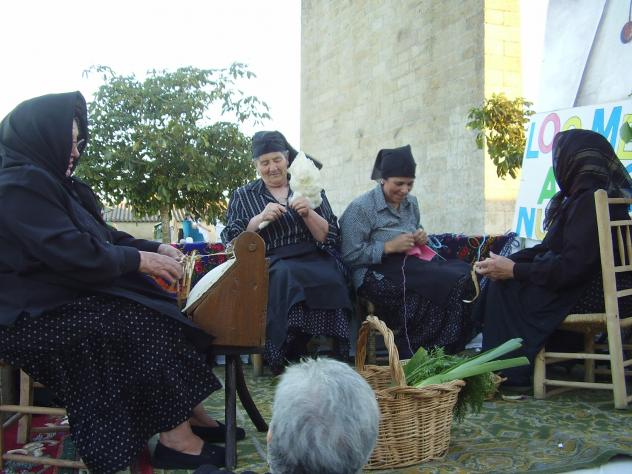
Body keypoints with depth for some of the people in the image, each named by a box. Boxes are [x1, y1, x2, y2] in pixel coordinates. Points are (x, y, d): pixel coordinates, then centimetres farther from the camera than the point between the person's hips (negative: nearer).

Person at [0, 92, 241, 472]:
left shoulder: (48, 179, 17)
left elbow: (102, 235, 18)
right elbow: (69, 251, -26)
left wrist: (153, 249, 5)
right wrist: (139, 259, -17)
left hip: (66, 292, 10)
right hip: (37, 313, -10)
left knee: (165, 310, -2)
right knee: (147, 323, -21)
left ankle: (192, 414, -1)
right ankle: (176, 437, -15)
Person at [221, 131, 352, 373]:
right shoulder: (243, 196, 16)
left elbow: (329, 237, 9)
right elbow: (233, 241, 5)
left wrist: (308, 213, -8)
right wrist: (260, 218, -9)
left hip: (314, 260, 1)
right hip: (269, 265, -1)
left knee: (331, 279, -34)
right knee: (285, 275, -37)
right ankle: (287, 358, -27)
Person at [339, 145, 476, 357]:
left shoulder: (411, 202, 16)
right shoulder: (360, 208, -7)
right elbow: (350, 256, -13)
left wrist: (421, 238, 5)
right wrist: (389, 247, -19)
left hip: (411, 264, 8)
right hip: (376, 274, -8)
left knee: (464, 273, -19)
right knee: (444, 283, -27)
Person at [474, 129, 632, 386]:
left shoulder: (590, 201, -21)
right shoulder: (584, 197, 12)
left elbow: (573, 266, -26)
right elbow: (550, 248, 13)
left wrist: (514, 270, -17)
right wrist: (508, 262, 0)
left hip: (592, 295, -10)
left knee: (504, 287, -9)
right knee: (501, 278, 7)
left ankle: (512, 371, 4)